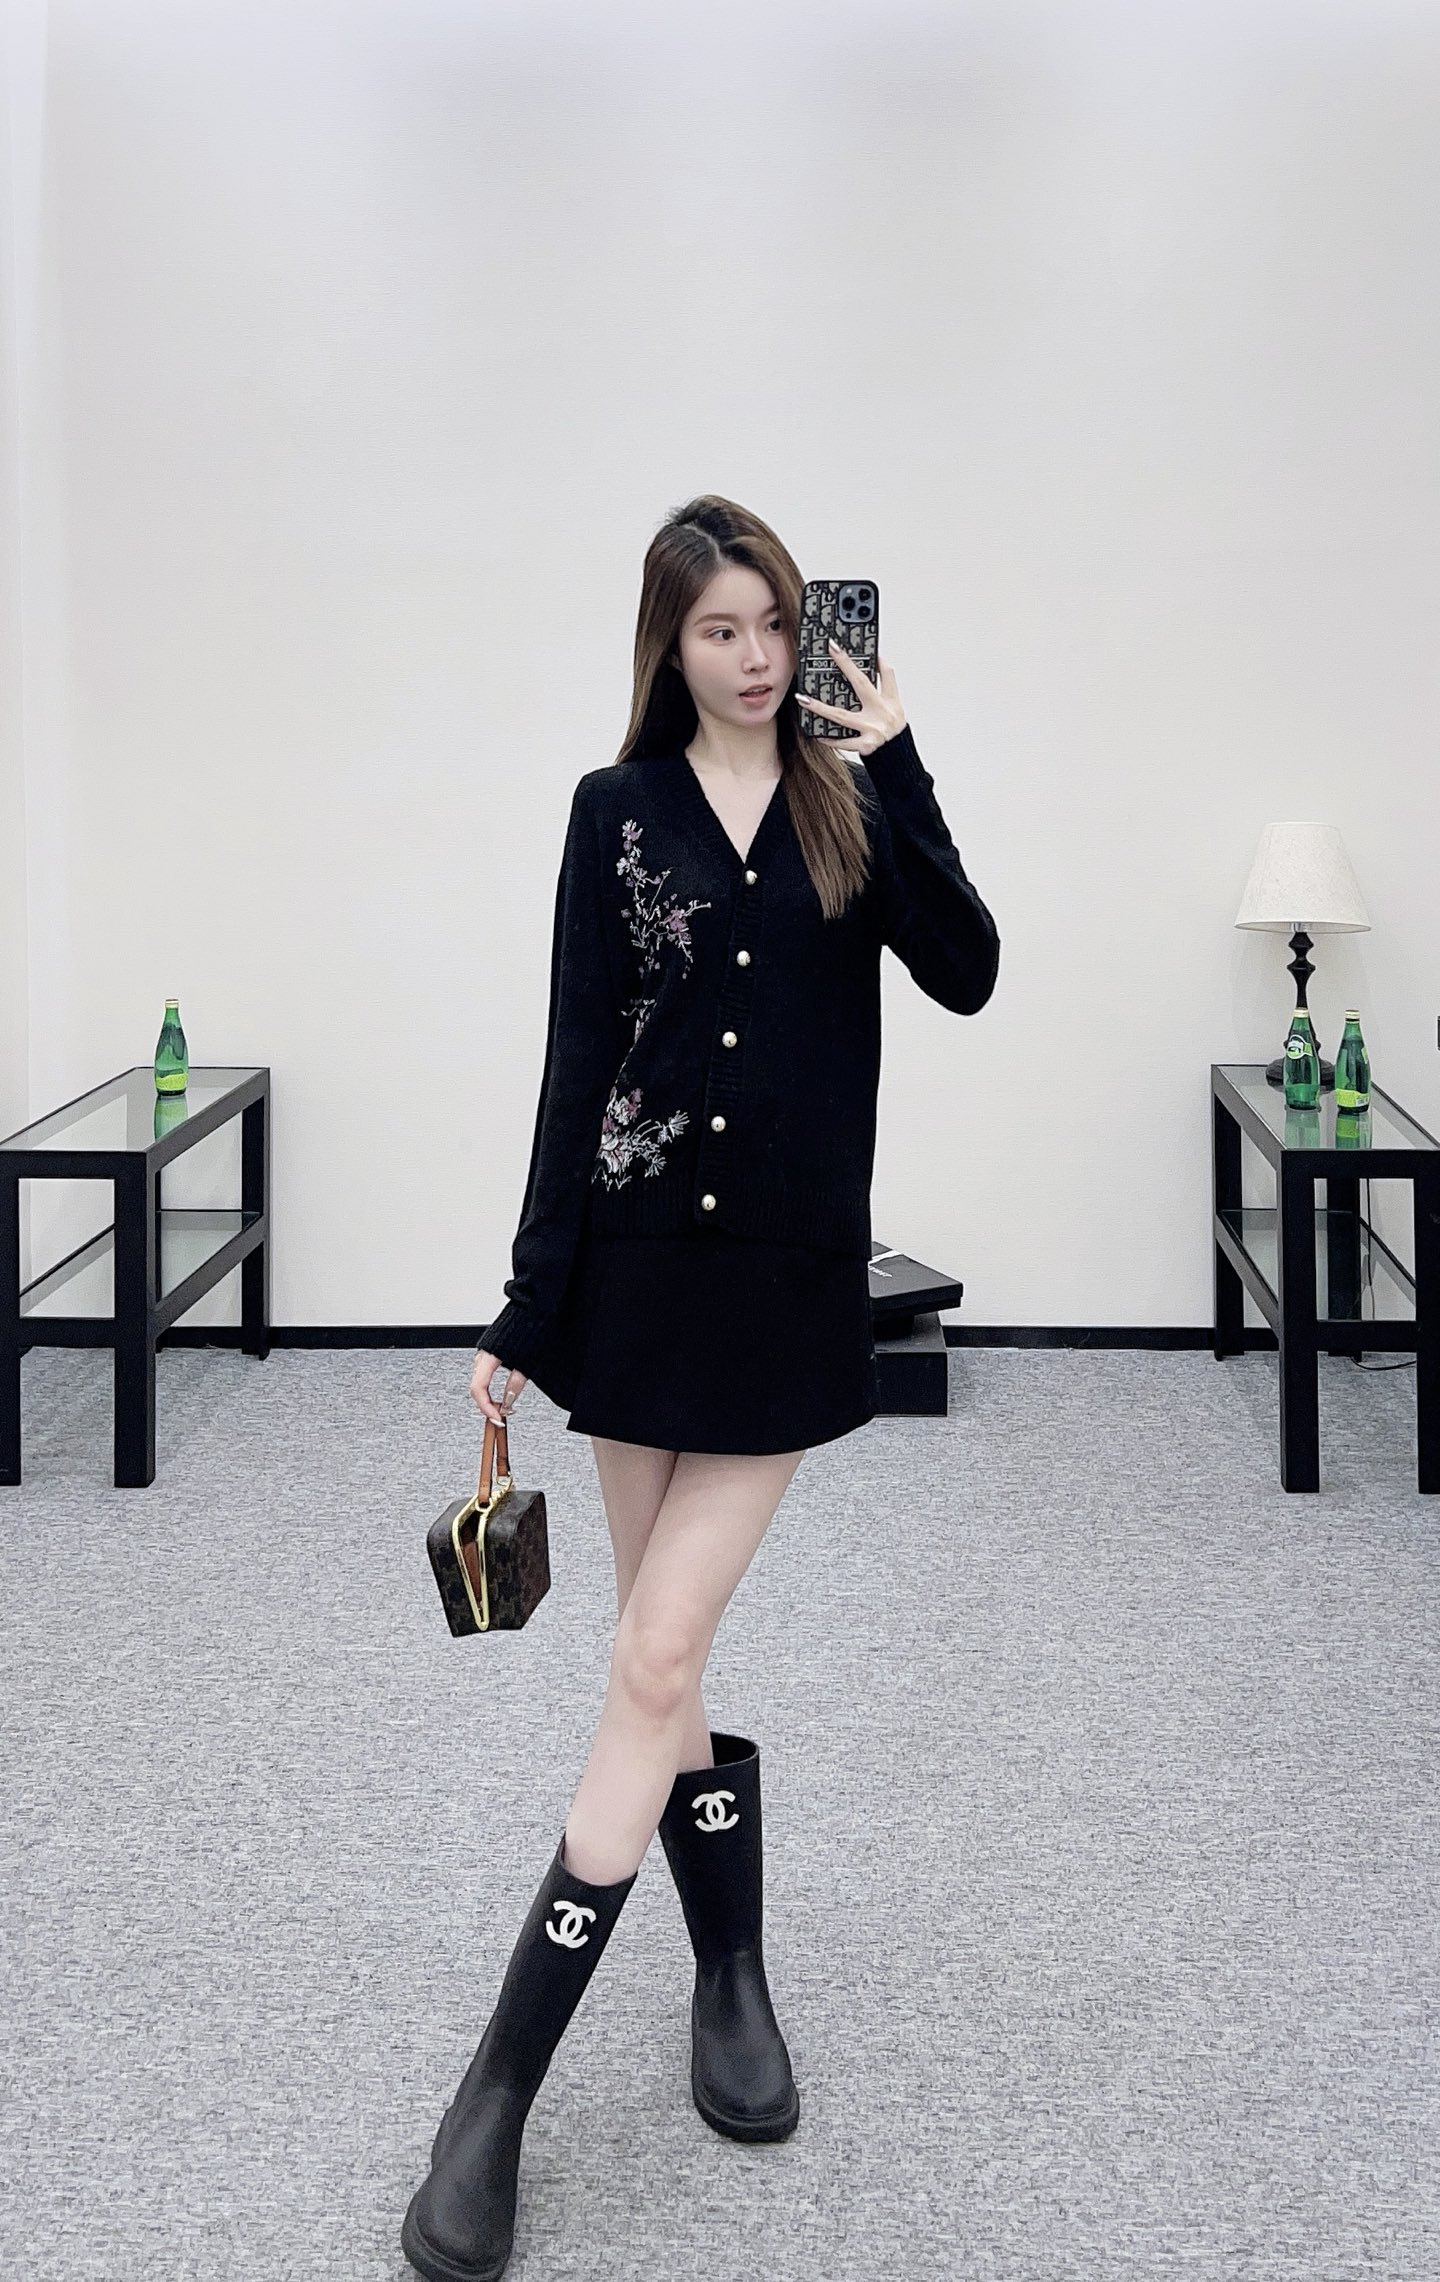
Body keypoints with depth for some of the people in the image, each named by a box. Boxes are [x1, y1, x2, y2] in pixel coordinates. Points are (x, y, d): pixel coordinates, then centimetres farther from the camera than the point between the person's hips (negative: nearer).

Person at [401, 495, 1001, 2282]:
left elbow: (965, 973, -10)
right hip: (638, 1262, 1)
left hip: (792, 1275, -1)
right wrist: (527, 1310, 0)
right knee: (665, 1662, 8)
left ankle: (503, 2085, 2)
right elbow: (576, 1061, 1)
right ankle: (732, 1984, 28)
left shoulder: (854, 794, 4)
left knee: (657, 1660, -5)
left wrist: (895, 772, -14)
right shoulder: (619, 812, 3)